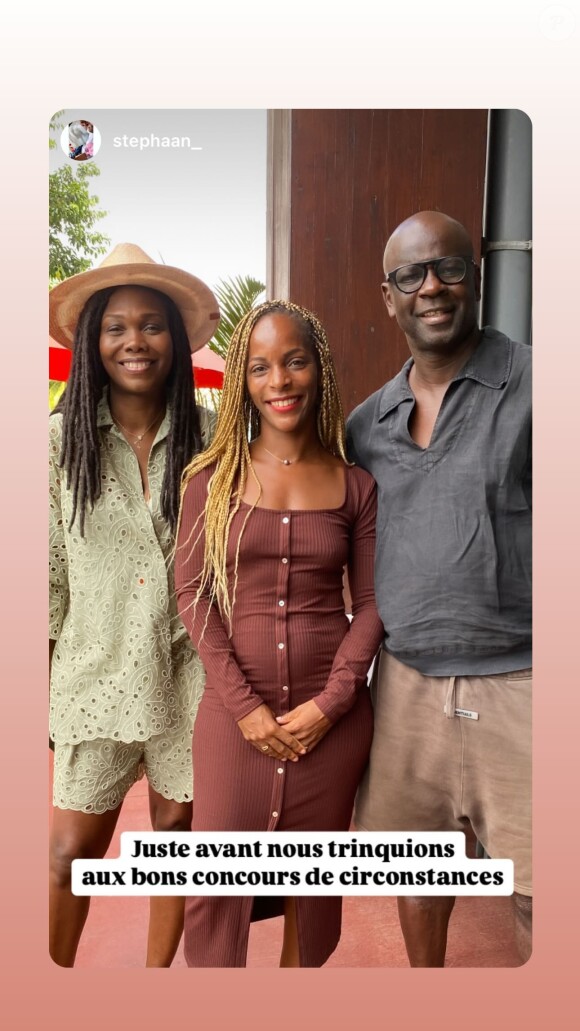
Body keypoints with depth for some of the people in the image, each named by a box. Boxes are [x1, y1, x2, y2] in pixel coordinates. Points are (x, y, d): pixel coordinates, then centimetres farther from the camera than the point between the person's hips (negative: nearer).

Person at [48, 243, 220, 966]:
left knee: (178, 827, 16)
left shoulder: (211, 437, -3)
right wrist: (38, 681, 3)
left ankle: (158, 971, 40)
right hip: (97, 669, -1)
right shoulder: (62, 438, -5)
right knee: (73, 847, 9)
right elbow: (49, 570, 0)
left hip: (191, 668, 1)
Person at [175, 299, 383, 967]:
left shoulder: (355, 486, 2)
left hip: (332, 713, 1)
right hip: (234, 706, -1)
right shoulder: (212, 478, -1)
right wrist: (246, 705, -11)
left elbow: (370, 603, 2)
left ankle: (299, 967, 39)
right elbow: (191, 591, -4)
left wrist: (330, 701, -10)